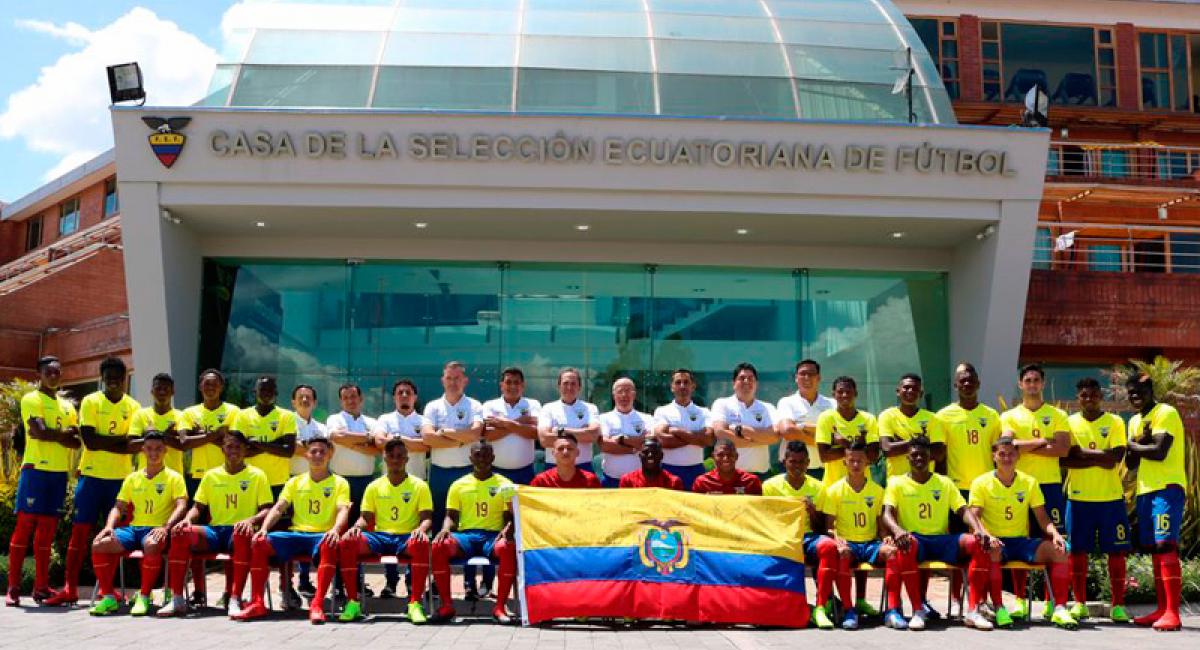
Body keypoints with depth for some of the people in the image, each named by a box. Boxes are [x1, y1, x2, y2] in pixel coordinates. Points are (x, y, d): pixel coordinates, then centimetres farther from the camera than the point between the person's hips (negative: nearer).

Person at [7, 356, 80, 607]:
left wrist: (51, 434, -9)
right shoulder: (31, 399, -1)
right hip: (36, 469, -6)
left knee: (47, 529, 7)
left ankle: (41, 587, 10)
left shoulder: (67, 406, 17)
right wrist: (64, 433, -5)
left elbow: (77, 441, 7)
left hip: (60, 472, 6)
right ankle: (13, 587, -1)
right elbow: (40, 432, -17)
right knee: (25, 525, -5)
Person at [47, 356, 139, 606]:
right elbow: (89, 440, -11)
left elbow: (134, 445, -4)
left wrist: (102, 442, -12)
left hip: (121, 477, 2)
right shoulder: (90, 402, 1)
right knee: (80, 530, -3)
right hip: (92, 475, -2)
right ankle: (69, 589, -1)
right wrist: (121, 440, -12)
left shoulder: (133, 406, 6)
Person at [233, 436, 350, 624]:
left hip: (322, 535, -3)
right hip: (296, 534, 4)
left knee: (330, 545, -40)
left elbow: (343, 511, -7)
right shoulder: (295, 482, 18)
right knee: (259, 542, -22)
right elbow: (278, 508, 8)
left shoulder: (339, 483, 8)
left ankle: (317, 605, -43)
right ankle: (257, 603, -21)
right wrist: (264, 528, -12)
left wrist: (335, 529, -30)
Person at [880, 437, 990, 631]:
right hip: (914, 538, -3)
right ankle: (918, 611, -30)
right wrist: (897, 530, -29)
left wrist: (978, 529, -16)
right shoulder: (897, 483, 7)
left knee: (978, 543, -24)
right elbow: (887, 514, -6)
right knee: (906, 544, -40)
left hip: (942, 539, 3)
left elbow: (964, 510, 6)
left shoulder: (945, 483, 15)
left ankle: (973, 611, -24)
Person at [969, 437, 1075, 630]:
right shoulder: (981, 483, -1)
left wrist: (1055, 533, -15)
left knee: (1058, 550, -23)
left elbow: (1042, 518, 7)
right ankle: (999, 608, -30)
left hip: (1022, 542, 3)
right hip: (996, 541, -3)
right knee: (991, 551, -38)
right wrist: (987, 536, -30)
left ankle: (1060, 609, -21)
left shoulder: (1029, 482, 9)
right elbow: (974, 517, -9)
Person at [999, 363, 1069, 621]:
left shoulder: (1057, 415, 9)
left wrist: (1025, 447, -9)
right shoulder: (1009, 416, 9)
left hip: (1050, 484, 0)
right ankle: (1020, 600, 7)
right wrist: (1042, 441, -9)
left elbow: (1063, 448, -7)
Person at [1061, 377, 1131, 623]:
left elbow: (1115, 458, -10)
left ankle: (1118, 605, 10)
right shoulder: (1069, 422, 6)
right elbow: (1065, 460, -6)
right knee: (1077, 550, 2)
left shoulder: (1115, 422, 3)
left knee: (1116, 550, 1)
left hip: (1111, 497, -1)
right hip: (1079, 498, 1)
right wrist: (1100, 458, -12)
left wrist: (1081, 452, -10)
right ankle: (1080, 603, 13)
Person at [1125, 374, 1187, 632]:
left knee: (1165, 545, -16)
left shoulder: (1166, 413, -8)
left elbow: (1159, 452, -20)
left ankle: (1172, 613, -17)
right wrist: (1141, 442, -5)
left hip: (1167, 488, -8)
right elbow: (1131, 462, 14)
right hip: (1145, 490, 9)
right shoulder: (1134, 421, 18)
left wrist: (1133, 445, -2)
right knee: (1154, 549, 8)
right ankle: (1162, 609, 13)